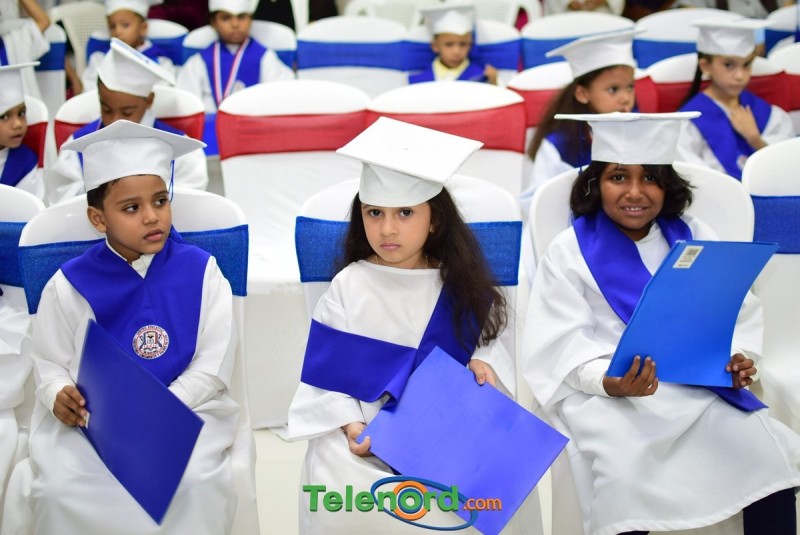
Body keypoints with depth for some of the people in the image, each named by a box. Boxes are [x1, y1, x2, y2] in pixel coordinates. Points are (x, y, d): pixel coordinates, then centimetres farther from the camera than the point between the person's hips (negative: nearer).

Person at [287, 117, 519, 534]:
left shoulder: (461, 287, 4)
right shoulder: (348, 287, 1)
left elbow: (489, 344, 10)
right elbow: (326, 368, -1)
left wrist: (482, 365, -13)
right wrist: (350, 424, -14)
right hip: (363, 427, 0)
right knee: (340, 500, -22)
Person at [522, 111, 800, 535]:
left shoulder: (695, 238, 11)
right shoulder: (568, 252, 1)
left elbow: (738, 313, 10)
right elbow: (566, 346, -7)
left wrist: (739, 359, -12)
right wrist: (612, 382, -26)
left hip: (701, 386, 4)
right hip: (604, 393, -3)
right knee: (627, 480, -31)